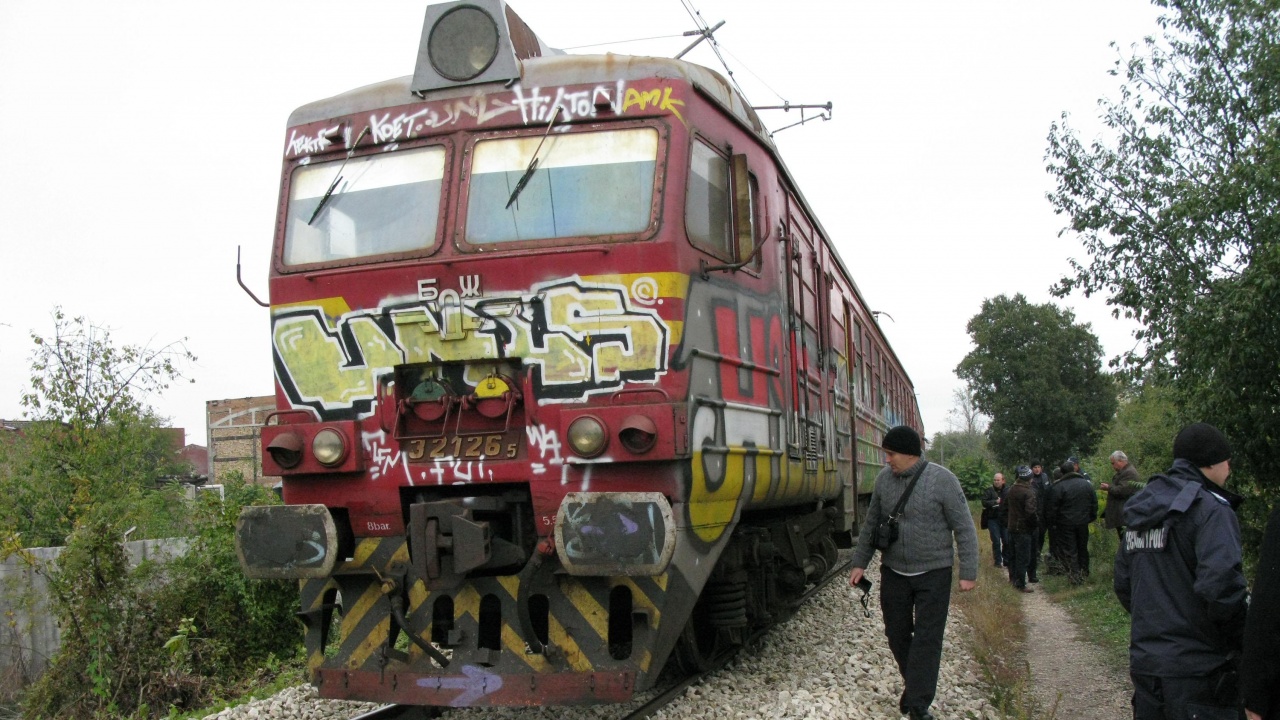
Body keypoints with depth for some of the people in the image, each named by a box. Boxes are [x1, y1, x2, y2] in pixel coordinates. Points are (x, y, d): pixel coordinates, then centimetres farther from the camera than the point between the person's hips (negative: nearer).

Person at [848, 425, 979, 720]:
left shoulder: (942, 480, -14)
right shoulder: (884, 479, -1)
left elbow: (964, 528, -10)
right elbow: (871, 524, 10)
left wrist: (968, 573, -12)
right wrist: (860, 563, 12)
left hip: (933, 574, -4)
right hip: (893, 572, 4)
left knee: (926, 639, -3)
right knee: (897, 634, 12)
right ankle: (914, 685, 32)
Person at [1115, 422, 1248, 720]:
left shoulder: (1142, 512, 13)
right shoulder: (1211, 509, -12)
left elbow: (1123, 584, 16)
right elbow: (1221, 585, -24)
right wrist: (1250, 643, -12)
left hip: (1144, 662, 8)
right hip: (1196, 670, -7)